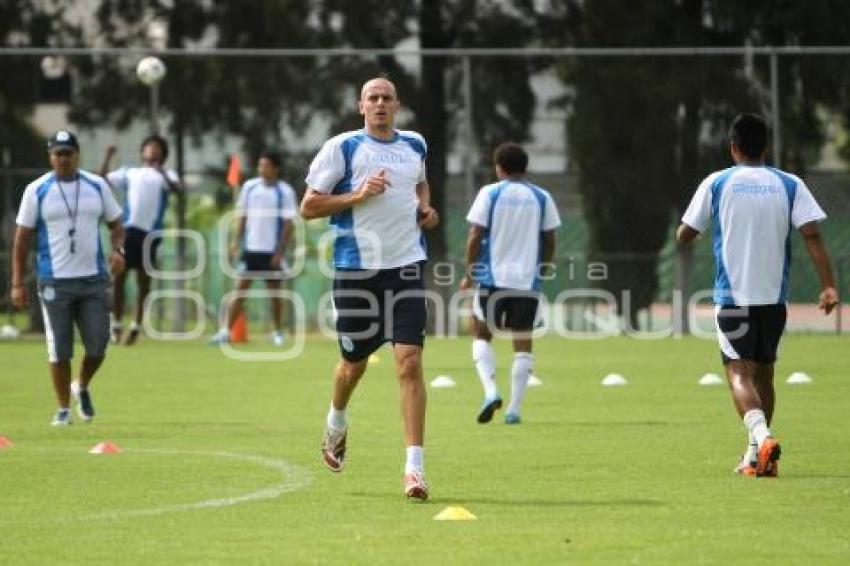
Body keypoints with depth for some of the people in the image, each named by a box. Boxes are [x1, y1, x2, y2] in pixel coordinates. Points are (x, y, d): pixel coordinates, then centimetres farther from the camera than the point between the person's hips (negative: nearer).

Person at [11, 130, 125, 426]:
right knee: (59, 350, 0)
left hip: (94, 279, 2)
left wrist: (117, 250, -9)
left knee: (98, 345, 0)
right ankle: (63, 409, 13)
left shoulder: (97, 186, 5)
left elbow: (116, 224, 13)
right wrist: (18, 283, -4)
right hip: (55, 281, -2)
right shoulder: (37, 190, -2)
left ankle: (82, 387, 29)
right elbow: (22, 238, 0)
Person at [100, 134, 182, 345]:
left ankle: (136, 326, 11)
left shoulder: (166, 175, 13)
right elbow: (103, 181, 7)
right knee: (119, 276, -2)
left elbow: (175, 187, -9)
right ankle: (116, 324, 5)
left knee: (143, 280, 4)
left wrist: (161, 172, -26)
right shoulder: (129, 172, 17)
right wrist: (108, 158, -5)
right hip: (128, 229, 1)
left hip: (151, 233, -1)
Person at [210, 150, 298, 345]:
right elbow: (242, 216, 12)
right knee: (240, 288, -3)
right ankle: (226, 331, -6)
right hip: (251, 248, 3)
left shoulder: (285, 192, -6)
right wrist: (237, 240, 2)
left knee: (274, 290, 6)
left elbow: (288, 225, -6)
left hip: (272, 251, -3)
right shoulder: (249, 187, 5)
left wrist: (280, 252, -11)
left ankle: (278, 332, 20)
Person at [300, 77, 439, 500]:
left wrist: (425, 207, 12)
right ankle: (336, 424, 46)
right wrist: (357, 195, -15)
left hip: (406, 264, 2)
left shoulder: (415, 146, 11)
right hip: (356, 266, -2)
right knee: (354, 361, 12)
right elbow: (308, 207, -3)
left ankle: (415, 466, -14)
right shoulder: (342, 148, -3)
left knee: (409, 361, -12)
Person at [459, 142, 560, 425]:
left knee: (481, 335, 11)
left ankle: (491, 391, -11)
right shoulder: (541, 198, 6)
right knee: (522, 342, 8)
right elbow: (549, 241, 8)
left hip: (492, 277, -2)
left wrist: (469, 275, 4)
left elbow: (475, 237, -5)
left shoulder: (490, 193, -2)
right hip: (528, 280, 2)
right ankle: (514, 409, 4)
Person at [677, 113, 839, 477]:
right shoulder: (790, 185, 4)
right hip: (775, 296, 3)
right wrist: (828, 286, -10)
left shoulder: (716, 184, 0)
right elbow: (812, 234, -8)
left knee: (739, 372, -7)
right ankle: (756, 457, 21)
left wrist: (684, 235, 30)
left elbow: (685, 235, 6)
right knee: (763, 372, 17)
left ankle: (761, 436, -34)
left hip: (732, 296, -3)